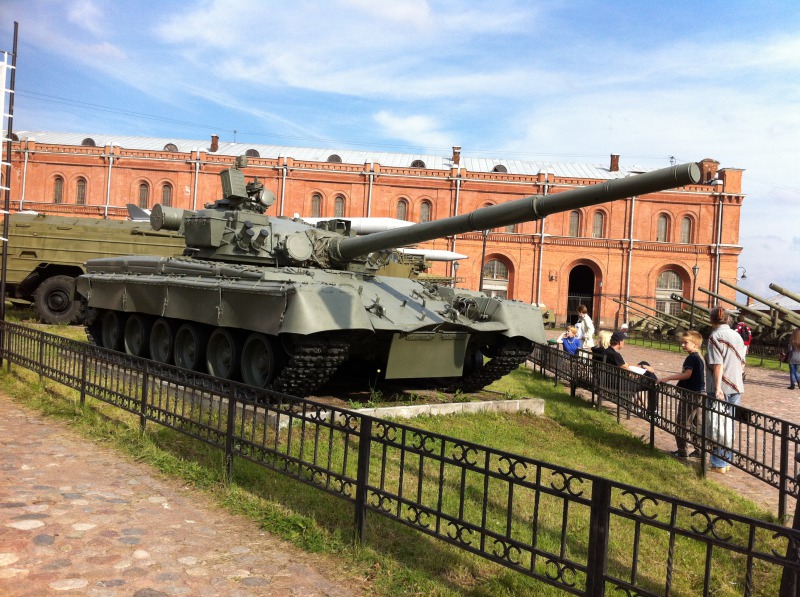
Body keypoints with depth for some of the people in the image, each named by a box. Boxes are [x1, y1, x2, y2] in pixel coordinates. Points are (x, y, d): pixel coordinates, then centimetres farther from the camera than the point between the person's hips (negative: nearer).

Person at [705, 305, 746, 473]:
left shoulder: (715, 337, -11)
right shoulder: (737, 336, 9)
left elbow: (718, 365, -17)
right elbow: (742, 363, 13)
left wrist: (718, 388, -19)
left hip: (721, 389, -6)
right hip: (736, 387, 6)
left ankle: (718, 464, 5)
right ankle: (727, 460, 19)